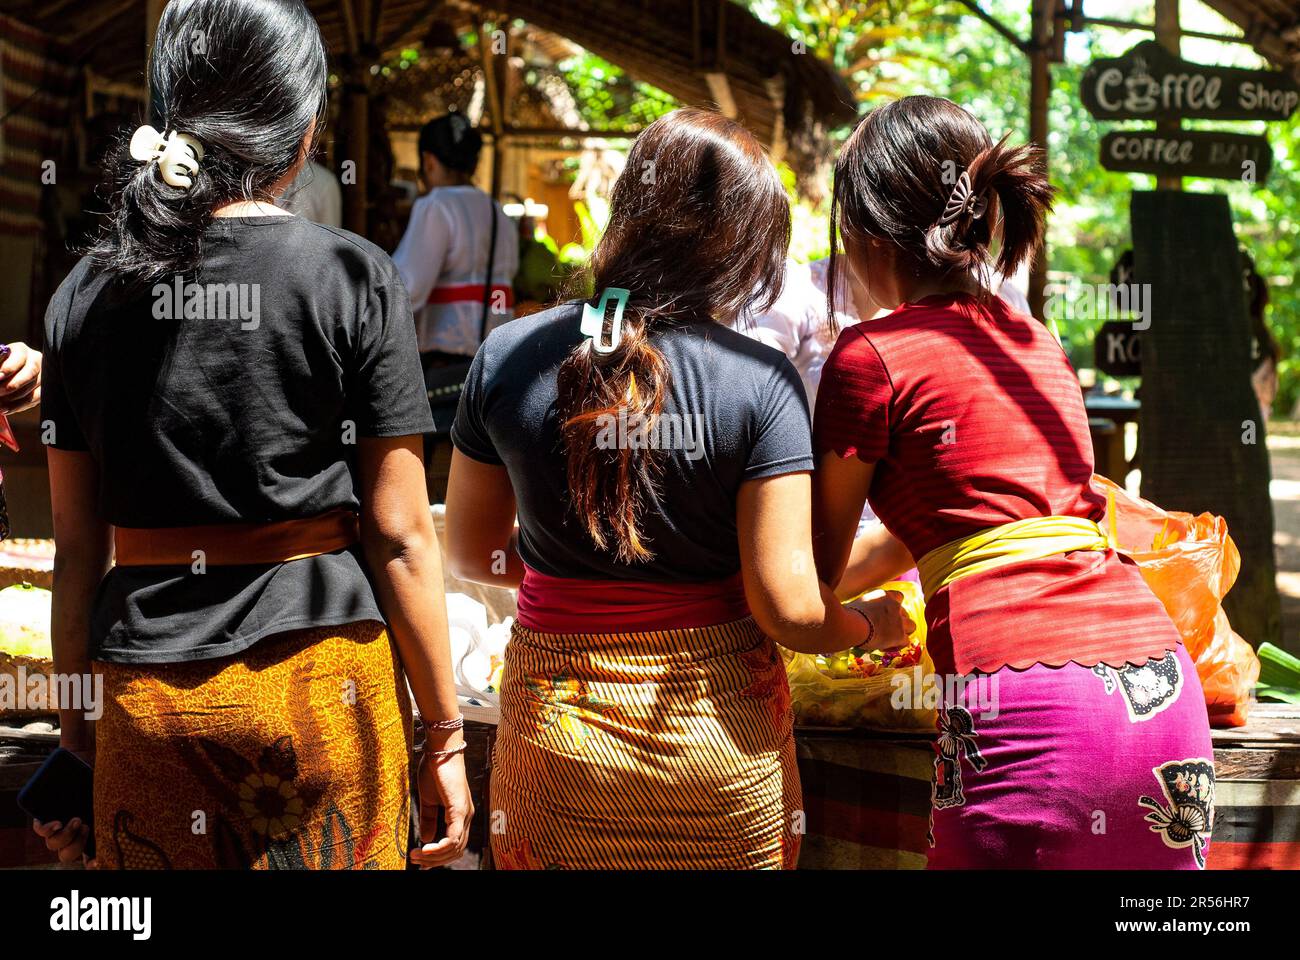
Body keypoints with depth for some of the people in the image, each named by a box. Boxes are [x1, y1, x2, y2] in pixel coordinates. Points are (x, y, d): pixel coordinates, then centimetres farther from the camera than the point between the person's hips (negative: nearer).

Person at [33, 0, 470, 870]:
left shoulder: (87, 293, 4)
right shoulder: (353, 280, -6)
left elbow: (77, 544, 6)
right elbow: (400, 537, -6)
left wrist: (76, 725, 14)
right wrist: (445, 734, 0)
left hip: (150, 691, 3)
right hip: (324, 675, -3)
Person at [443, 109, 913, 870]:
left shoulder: (508, 358, -5)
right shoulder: (760, 383, -15)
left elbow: (469, 553, 6)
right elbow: (788, 608, -16)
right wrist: (873, 625, 5)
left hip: (555, 735, 2)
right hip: (719, 748, -2)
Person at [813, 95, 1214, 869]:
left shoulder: (873, 356, 2)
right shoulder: (1039, 344, 22)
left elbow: (820, 564, 12)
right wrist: (867, 579, 49)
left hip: (1026, 707, -7)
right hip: (1166, 691, 7)